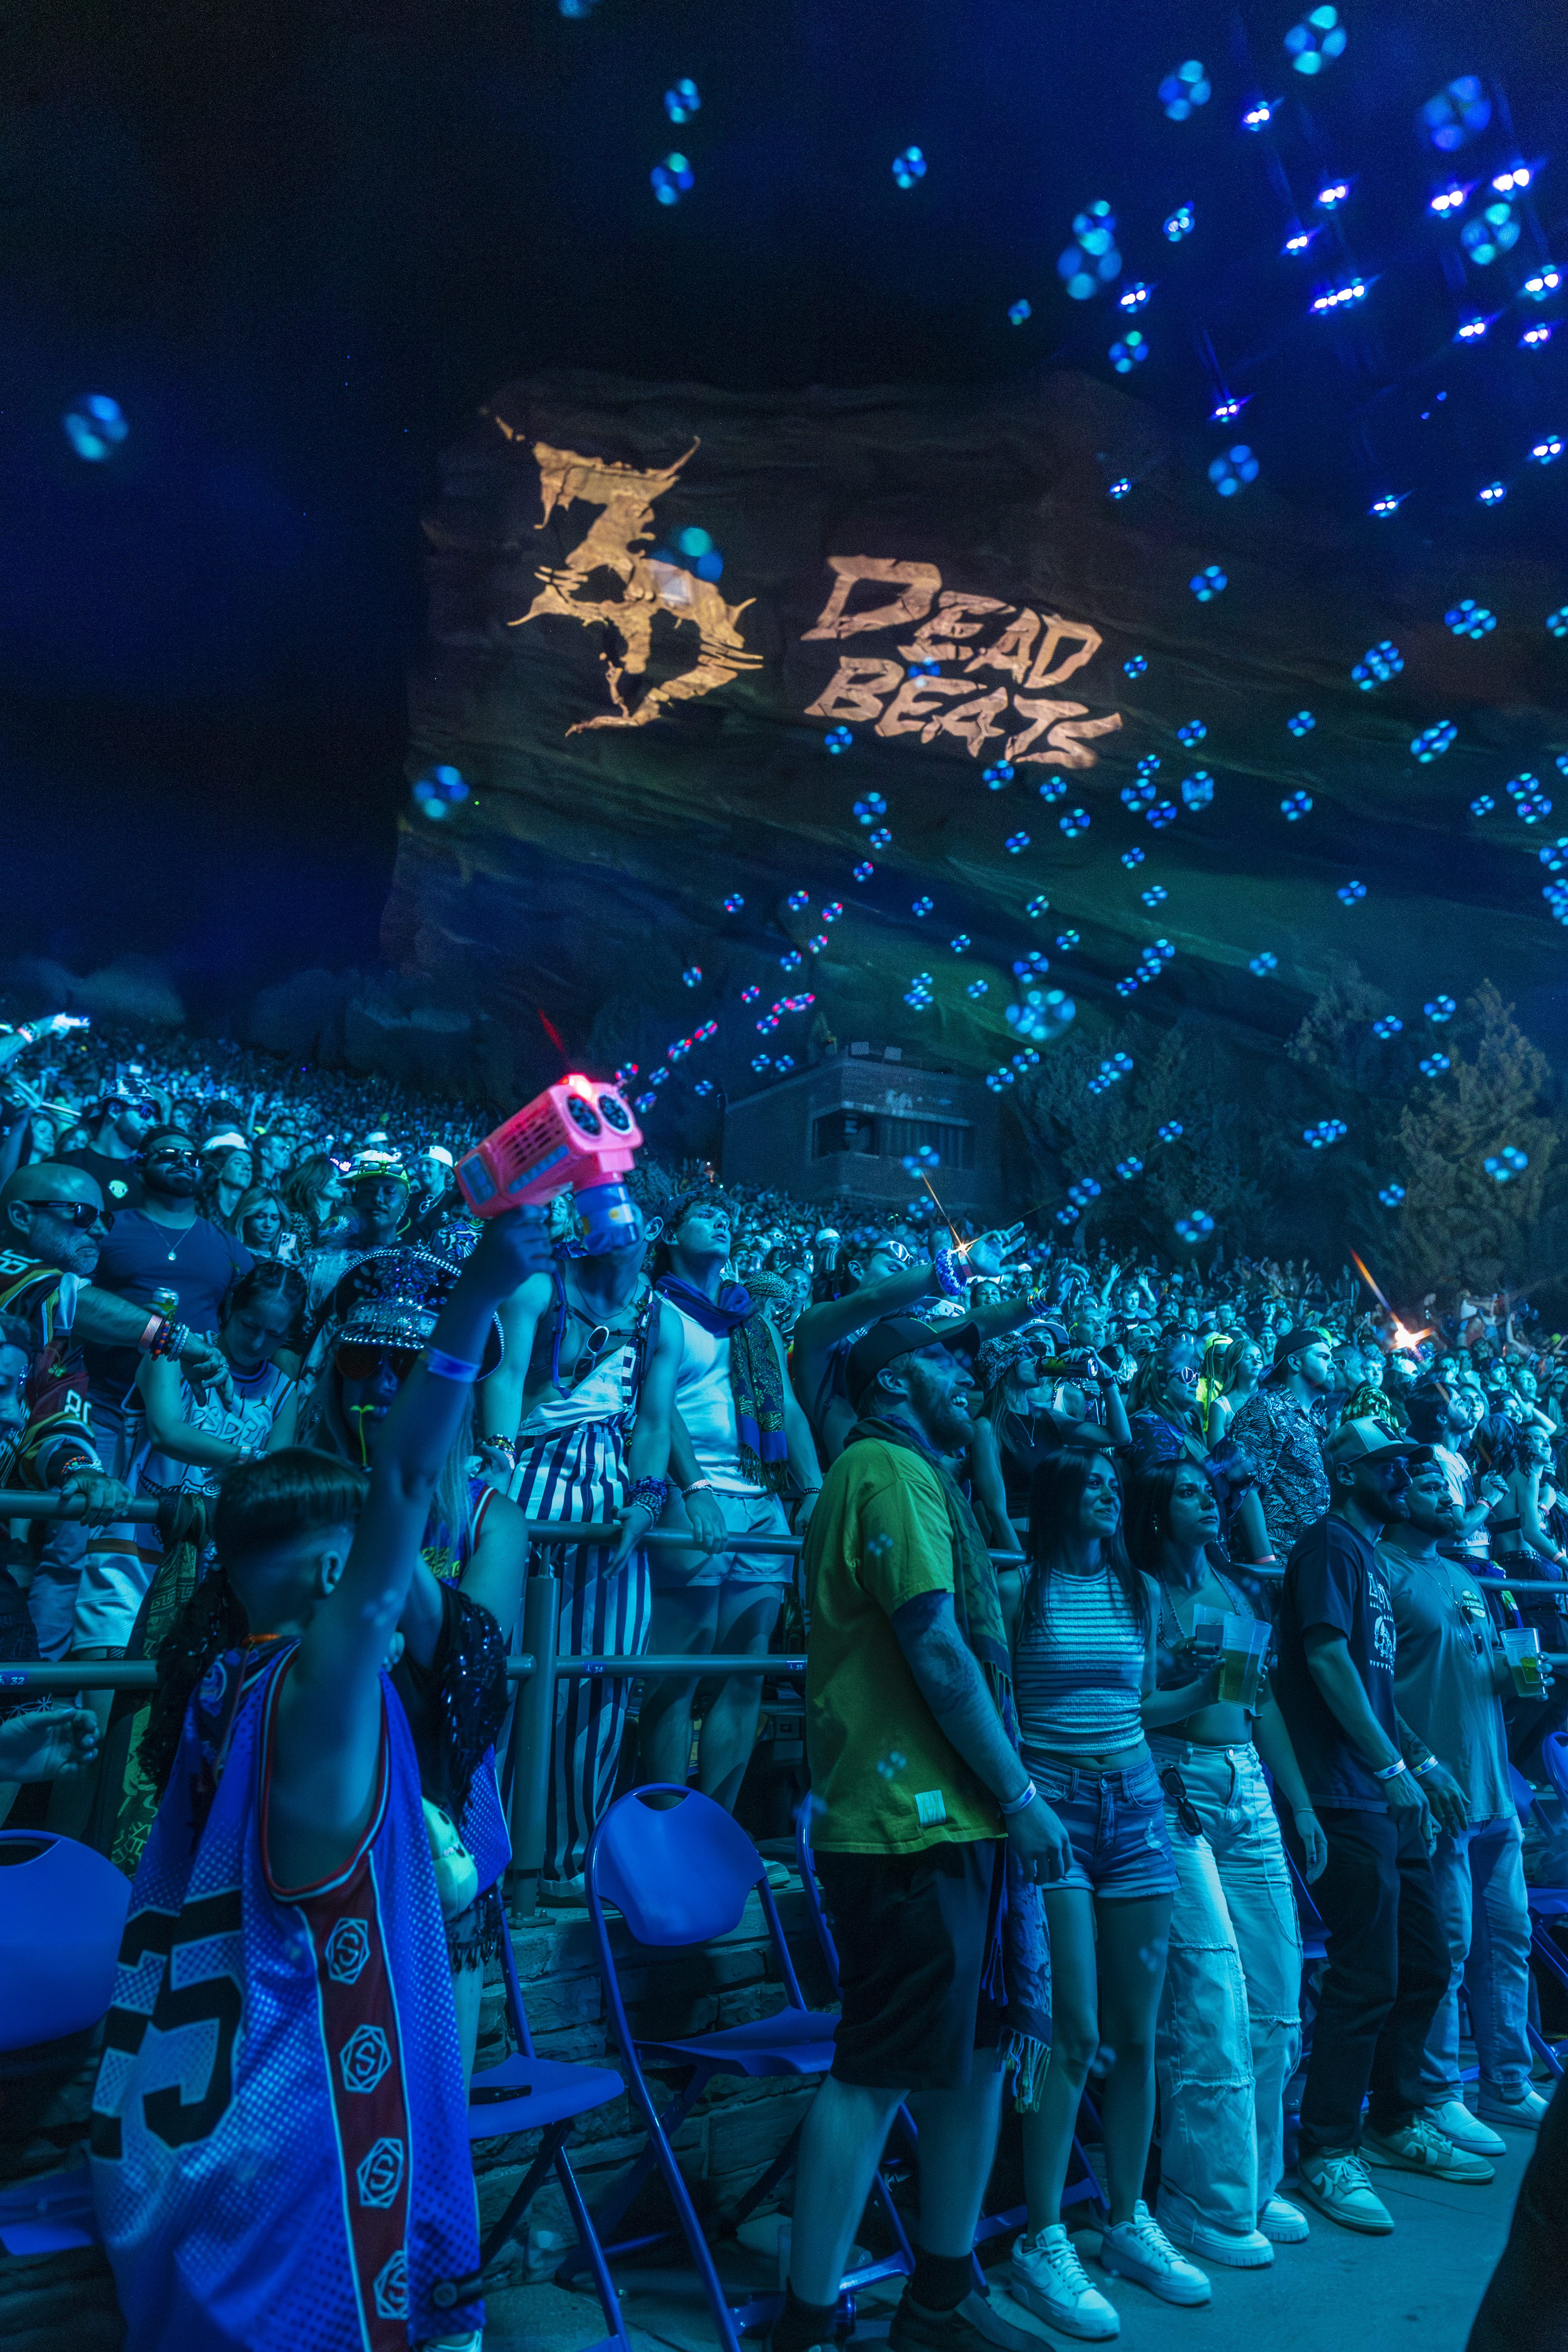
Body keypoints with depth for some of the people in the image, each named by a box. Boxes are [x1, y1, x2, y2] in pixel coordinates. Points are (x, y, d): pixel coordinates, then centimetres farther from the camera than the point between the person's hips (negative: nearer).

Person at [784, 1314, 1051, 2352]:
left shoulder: (918, 1475, 21)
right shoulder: (890, 1469, -11)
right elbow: (935, 1648, -18)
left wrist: (1003, 1794, 18)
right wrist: (1018, 1794, -13)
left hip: (957, 1821, 10)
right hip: (912, 1824, -10)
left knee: (982, 2048, 16)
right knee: (879, 2073, -3)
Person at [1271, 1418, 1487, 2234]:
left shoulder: (1369, 1556, 18)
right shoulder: (1329, 1544, -10)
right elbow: (1327, 1656, -21)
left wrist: (1422, 1764, 19)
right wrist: (1391, 1767, -22)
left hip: (1389, 1799, 10)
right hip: (1350, 1797, -10)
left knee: (1424, 1964, 16)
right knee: (1366, 1977, -5)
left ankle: (1396, 2121, 31)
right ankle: (1327, 2152, 8)